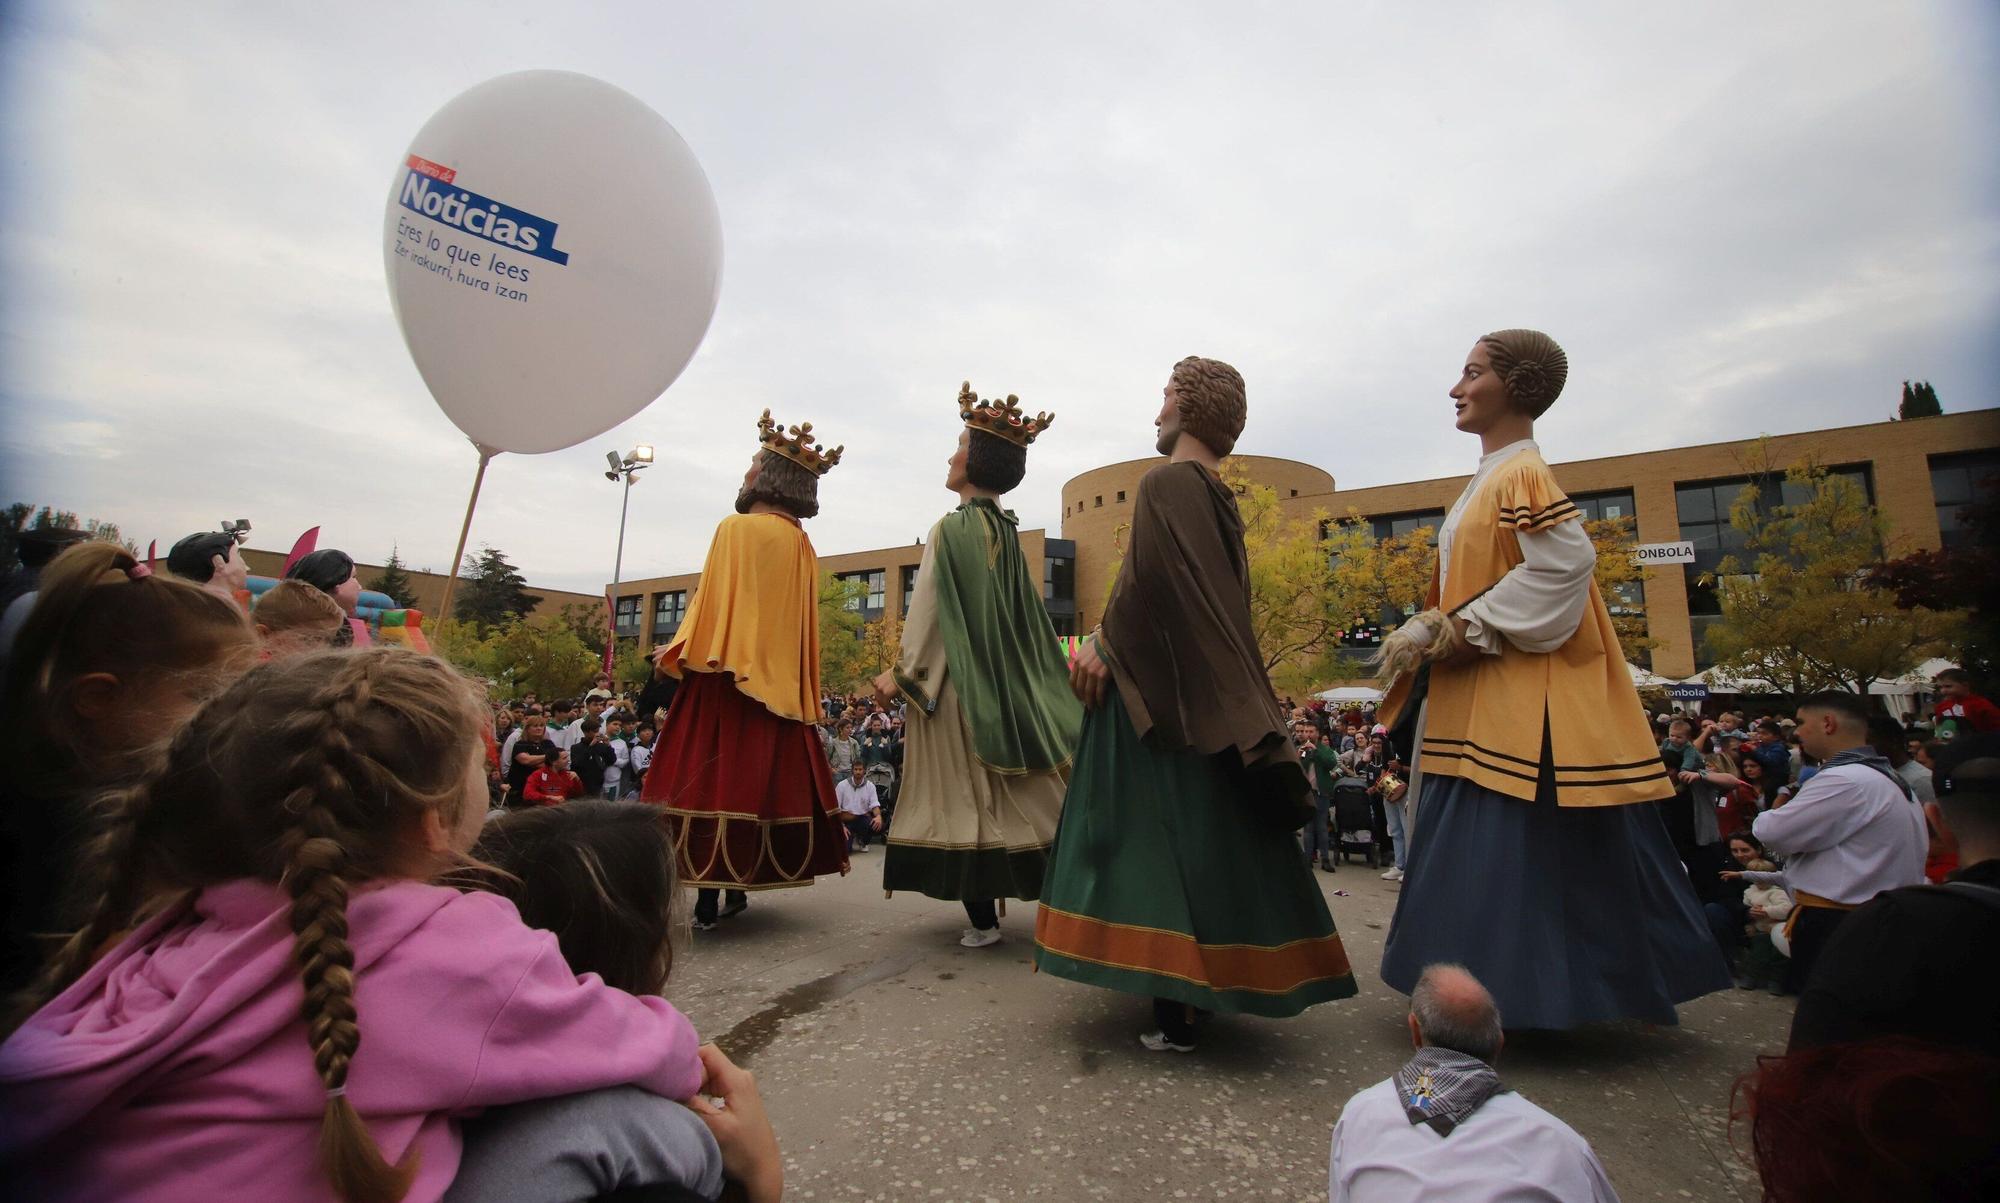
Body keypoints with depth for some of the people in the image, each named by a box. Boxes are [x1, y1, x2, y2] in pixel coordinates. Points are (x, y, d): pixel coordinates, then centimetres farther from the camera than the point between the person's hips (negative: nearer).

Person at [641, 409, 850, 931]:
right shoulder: (801, 543, 9)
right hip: (779, 680, 7)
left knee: (711, 780, -1)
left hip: (725, 676, -6)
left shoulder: (737, 529, -10)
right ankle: (738, 886, 20)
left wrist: (678, 654, -2)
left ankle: (708, 901, 2)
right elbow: (801, 621, 10)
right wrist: (785, 673, 16)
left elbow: (712, 605, -12)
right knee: (761, 779, 11)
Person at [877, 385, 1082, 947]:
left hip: (957, 681, -8)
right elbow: (1020, 610, 12)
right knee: (1002, 795, 13)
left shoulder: (952, 529, -13)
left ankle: (982, 917, 7)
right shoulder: (1007, 531, 9)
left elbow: (928, 612, -14)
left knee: (965, 791, 0)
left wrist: (900, 674, -5)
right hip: (1004, 681, 8)